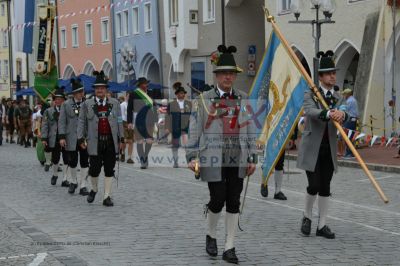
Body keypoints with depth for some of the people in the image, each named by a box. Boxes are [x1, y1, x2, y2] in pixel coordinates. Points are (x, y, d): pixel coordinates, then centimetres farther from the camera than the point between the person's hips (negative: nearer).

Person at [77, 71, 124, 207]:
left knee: (109, 170, 3)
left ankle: (107, 197, 9)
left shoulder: (114, 103, 8)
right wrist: (81, 139, -1)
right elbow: (81, 122, 6)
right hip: (95, 142, -2)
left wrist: (121, 139, 7)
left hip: (111, 142, 2)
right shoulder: (87, 104, 5)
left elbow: (119, 122, 11)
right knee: (95, 169, -3)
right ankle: (94, 189, 26)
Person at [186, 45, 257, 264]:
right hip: (213, 158, -3)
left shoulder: (243, 100, 9)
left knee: (234, 202, 2)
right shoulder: (203, 100, 1)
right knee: (218, 200, -5)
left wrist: (252, 158, 6)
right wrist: (192, 157, -5)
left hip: (237, 159, 3)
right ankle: (211, 235, 23)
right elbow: (194, 130, 1)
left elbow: (250, 130, 10)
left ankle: (229, 248, 9)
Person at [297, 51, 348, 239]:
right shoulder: (311, 95, -5)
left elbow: (345, 116, -12)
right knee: (314, 185, -8)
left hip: (329, 148, 4)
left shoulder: (338, 98, 8)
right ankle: (307, 217, 17)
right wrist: (329, 114, -46)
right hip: (312, 148, -4)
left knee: (325, 187, 6)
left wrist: (341, 114, -37)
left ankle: (322, 225, 14)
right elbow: (310, 111, -27)